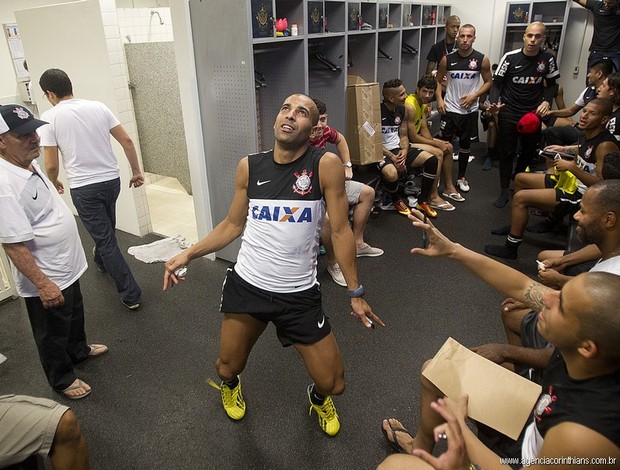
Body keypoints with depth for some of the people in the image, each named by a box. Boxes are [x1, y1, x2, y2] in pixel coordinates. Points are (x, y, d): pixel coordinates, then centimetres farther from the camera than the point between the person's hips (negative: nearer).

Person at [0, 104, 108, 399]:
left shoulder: (30, 163, -1)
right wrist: (42, 284, -27)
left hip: (66, 266, 9)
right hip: (45, 278, -9)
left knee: (75, 314, 30)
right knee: (53, 333, 14)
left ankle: (78, 350, 55)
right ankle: (62, 380, 36)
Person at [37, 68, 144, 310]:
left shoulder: (49, 117, -8)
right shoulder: (98, 106, 2)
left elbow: (51, 165, -8)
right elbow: (127, 141, 0)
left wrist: (54, 183, 13)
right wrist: (136, 171, 9)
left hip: (84, 188, -5)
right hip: (111, 180, 5)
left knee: (106, 240, 4)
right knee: (106, 229, 29)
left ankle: (130, 294, 7)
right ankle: (101, 261, 57)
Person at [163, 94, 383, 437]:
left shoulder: (326, 165, -12)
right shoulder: (249, 167, -2)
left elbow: (340, 231, -8)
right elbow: (233, 225, 9)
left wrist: (355, 293, -4)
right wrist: (188, 254, 2)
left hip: (299, 295, -2)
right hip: (246, 285, 2)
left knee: (333, 384, 5)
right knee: (227, 368, 17)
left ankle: (318, 398, 45)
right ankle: (230, 385, 58)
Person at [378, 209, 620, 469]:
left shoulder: (580, 438, -44)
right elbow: (521, 286, -12)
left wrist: (459, 424, -17)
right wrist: (453, 250, -10)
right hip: (534, 424, 6)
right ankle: (420, 446, 40)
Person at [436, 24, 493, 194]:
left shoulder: (482, 59, -5)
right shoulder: (447, 59, -4)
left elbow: (488, 82, 4)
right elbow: (438, 80, 6)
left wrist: (474, 96, -11)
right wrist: (439, 99, -8)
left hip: (470, 110, 1)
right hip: (450, 109, -1)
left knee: (465, 144, 12)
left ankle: (461, 177, 26)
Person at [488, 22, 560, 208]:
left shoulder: (548, 59, -3)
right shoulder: (510, 57, -11)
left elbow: (551, 84, 10)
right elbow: (497, 84, -5)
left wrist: (547, 101, -9)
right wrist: (494, 103, -23)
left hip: (533, 114, 3)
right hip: (508, 113, -3)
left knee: (529, 151, 14)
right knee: (507, 153, 2)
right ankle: (504, 191, 13)